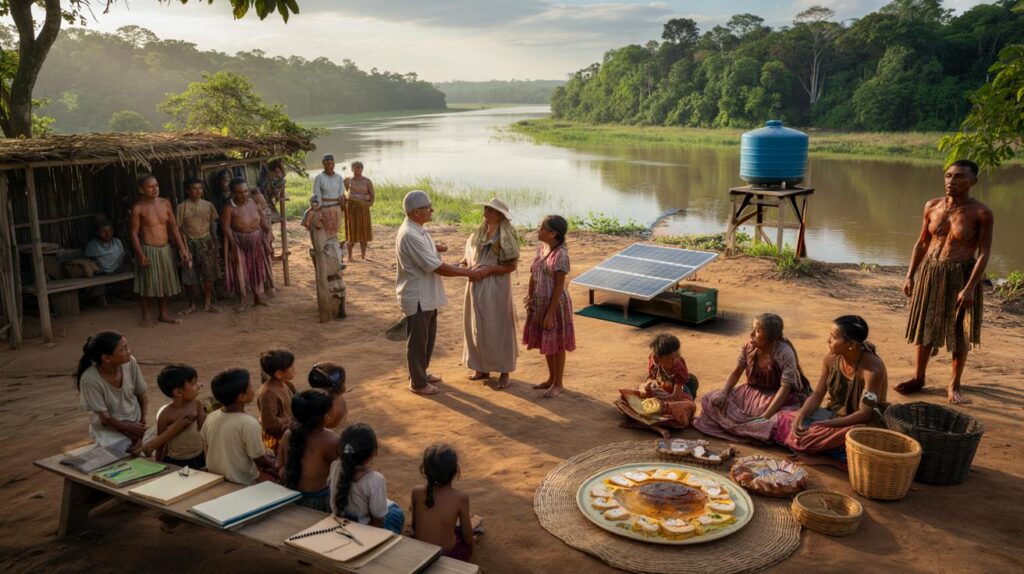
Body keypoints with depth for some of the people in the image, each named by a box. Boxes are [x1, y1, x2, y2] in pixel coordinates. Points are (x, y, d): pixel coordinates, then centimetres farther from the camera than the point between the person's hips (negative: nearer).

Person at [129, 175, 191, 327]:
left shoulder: (165, 203, 3)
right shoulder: (138, 208, -11)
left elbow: (174, 227, 7)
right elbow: (134, 233, -11)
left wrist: (182, 248, 2)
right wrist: (140, 255, -18)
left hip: (165, 249, 5)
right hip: (148, 250, -5)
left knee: (166, 282, 11)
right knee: (147, 284, 2)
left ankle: (163, 314, 24)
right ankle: (146, 315, 16)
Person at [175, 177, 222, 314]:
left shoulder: (208, 205, 3)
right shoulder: (181, 207, -5)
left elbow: (212, 226, 9)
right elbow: (179, 229, -4)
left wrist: (215, 245, 8)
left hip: (206, 242, 2)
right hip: (190, 243, -2)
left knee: (209, 274, 3)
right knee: (189, 276, 3)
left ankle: (207, 303, 15)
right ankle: (192, 305, 17)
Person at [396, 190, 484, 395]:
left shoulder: (417, 230, 5)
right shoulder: (410, 235, -27)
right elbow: (438, 268, -27)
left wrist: (436, 247, 6)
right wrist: (469, 273, -19)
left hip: (427, 295, 10)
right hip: (417, 297, -10)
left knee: (428, 337, 21)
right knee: (418, 340, 4)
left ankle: (421, 373, 38)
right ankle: (418, 382, 18)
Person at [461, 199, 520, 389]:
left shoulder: (507, 237, -11)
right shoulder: (479, 233, 8)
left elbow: (512, 266, -11)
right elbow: (471, 255, 16)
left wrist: (490, 269, -20)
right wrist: (465, 263, -5)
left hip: (496, 287, -6)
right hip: (477, 286, 7)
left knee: (498, 328, 0)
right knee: (478, 327, 12)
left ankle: (504, 371, 12)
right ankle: (482, 367, 26)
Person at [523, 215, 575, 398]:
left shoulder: (561, 254, -20)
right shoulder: (541, 248, 3)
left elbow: (559, 286, -19)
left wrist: (550, 313, -18)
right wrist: (530, 300, 9)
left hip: (555, 304, -8)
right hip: (540, 302, 8)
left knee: (556, 345, 6)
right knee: (545, 343, 18)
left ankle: (558, 384, 21)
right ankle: (551, 379, 34)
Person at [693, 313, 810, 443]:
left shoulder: (785, 353, -24)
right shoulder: (749, 348, -8)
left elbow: (785, 387, -27)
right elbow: (736, 372, 5)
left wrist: (765, 416, -35)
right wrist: (723, 393, -14)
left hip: (781, 398, -6)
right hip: (753, 393, 6)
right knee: (711, 400, -8)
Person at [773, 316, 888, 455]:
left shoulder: (873, 368, -26)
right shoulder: (831, 358, -8)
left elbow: (864, 414, -25)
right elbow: (817, 394, -2)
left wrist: (824, 425, -29)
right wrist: (800, 417, -21)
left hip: (863, 424, -5)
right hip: (835, 414, 5)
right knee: (785, 419, -13)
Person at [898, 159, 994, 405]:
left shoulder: (981, 213, -12)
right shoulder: (932, 206, 1)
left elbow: (984, 253, -13)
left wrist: (970, 288, -19)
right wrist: (910, 275, 6)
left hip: (961, 275, -4)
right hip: (930, 271, 4)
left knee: (960, 333, 5)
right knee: (924, 327, 13)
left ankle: (954, 386, 19)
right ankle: (918, 377, 28)